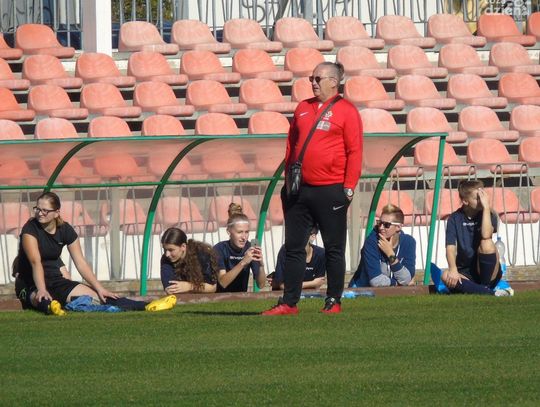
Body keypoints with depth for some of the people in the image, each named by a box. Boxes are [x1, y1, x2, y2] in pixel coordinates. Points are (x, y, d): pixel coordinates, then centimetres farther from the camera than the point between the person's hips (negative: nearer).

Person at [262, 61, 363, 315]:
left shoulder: (346, 111, -3)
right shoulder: (303, 108, 14)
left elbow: (354, 151, -7)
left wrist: (349, 187, -11)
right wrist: (288, 178, 11)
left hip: (331, 191, -6)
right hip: (299, 190, 6)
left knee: (334, 249, 3)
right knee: (293, 247, 5)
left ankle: (333, 302, 10)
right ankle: (289, 302, 8)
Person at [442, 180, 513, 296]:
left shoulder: (488, 215, -1)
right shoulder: (455, 218, 0)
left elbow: (486, 235, -24)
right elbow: (451, 247, -12)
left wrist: (486, 207, -20)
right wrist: (453, 269, -30)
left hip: (487, 271, -1)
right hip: (465, 272, 1)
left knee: (486, 243, -30)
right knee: (446, 276, -34)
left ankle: (485, 286, -23)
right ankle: (491, 293, -38)